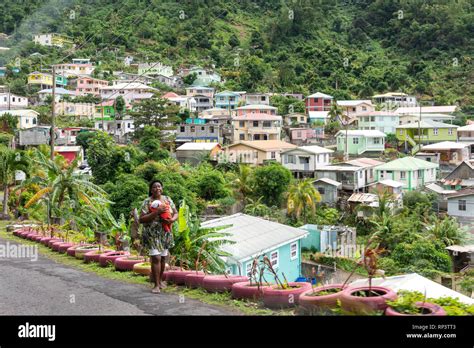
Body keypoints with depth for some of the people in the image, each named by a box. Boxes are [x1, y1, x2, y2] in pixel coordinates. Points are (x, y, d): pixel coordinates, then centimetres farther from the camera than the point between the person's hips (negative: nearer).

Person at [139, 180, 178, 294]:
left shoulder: (167, 199, 6)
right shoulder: (147, 202, -8)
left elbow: (176, 213, 11)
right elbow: (141, 219, -14)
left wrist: (172, 220, -12)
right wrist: (156, 212, -23)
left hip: (165, 233, 5)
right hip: (152, 233, -5)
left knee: (163, 258, 11)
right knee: (156, 258, -11)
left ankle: (160, 280, 29)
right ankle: (156, 285, -5)